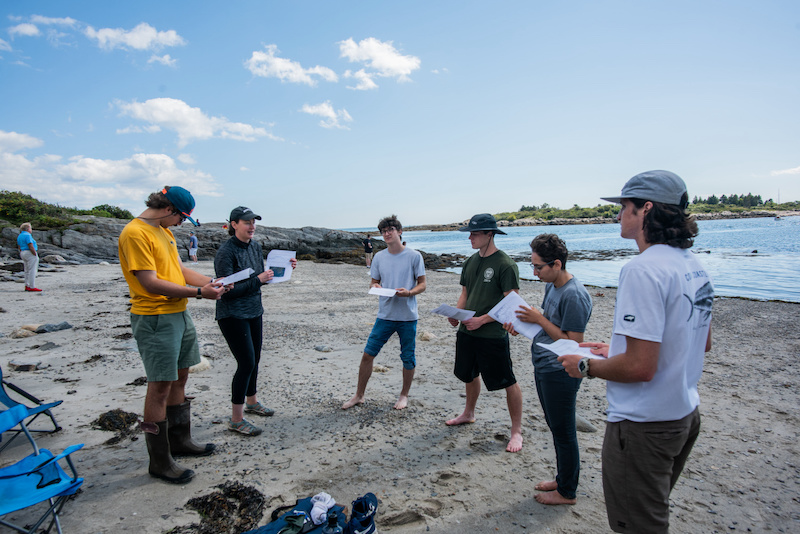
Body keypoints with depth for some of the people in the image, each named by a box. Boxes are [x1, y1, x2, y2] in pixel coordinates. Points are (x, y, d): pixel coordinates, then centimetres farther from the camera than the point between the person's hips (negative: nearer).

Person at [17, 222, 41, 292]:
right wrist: (35, 254, -16)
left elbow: (19, 247, 18)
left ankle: (27, 286, 15)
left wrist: (22, 255, 20)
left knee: (27, 271, 13)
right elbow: (30, 246, -20)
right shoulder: (27, 235, -14)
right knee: (32, 270, -9)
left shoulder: (19, 236, 16)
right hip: (30, 253, -10)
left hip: (23, 253, 10)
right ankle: (32, 287, -10)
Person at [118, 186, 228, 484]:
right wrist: (198, 292, -21)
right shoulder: (135, 233, -16)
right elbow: (151, 283, -22)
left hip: (179, 314, 9)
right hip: (154, 319, -9)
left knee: (179, 378, 17)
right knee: (160, 386, -1)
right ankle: (160, 462, 12)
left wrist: (209, 282, 1)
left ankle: (180, 440, 33)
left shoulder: (165, 232, 13)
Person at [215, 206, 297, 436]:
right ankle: (236, 419, 6)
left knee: (254, 359, 17)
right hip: (233, 316, -8)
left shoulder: (255, 246, 5)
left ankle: (251, 401, 39)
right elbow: (228, 290, -21)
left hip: (254, 312, 8)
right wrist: (258, 279, -23)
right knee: (246, 363, -7)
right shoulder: (226, 252, -18)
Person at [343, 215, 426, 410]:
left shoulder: (414, 256, -4)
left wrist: (409, 292, -20)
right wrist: (374, 286, -10)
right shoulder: (379, 257, 6)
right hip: (385, 314, 3)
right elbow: (373, 281, 14)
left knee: (408, 358, 8)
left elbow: (422, 284, 0)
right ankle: (359, 395, 17)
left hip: (408, 316, -2)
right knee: (368, 354, 2)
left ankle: (404, 395, 29)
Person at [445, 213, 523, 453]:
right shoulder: (471, 262, 9)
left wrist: (482, 320, -21)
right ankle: (469, 414, 44)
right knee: (470, 375, 23)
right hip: (467, 331, 7)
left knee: (508, 382, 1)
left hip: (492, 334, -7)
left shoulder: (505, 264, -14)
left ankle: (516, 431, 17)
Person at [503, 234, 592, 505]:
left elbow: (573, 342, -23)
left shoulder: (574, 295, -23)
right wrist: (522, 324, 0)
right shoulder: (552, 286, 7)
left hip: (560, 373, -10)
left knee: (563, 433, 6)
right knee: (556, 428, 22)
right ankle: (562, 479, 39)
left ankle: (567, 492, 24)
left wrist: (539, 319, -21)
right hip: (544, 368, 10)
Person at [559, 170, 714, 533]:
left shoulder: (644, 269, -26)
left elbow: (639, 367, -30)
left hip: (644, 426, -10)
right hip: (684, 415, 10)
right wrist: (616, 350, 13)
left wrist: (586, 366, -11)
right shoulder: (693, 265, 4)